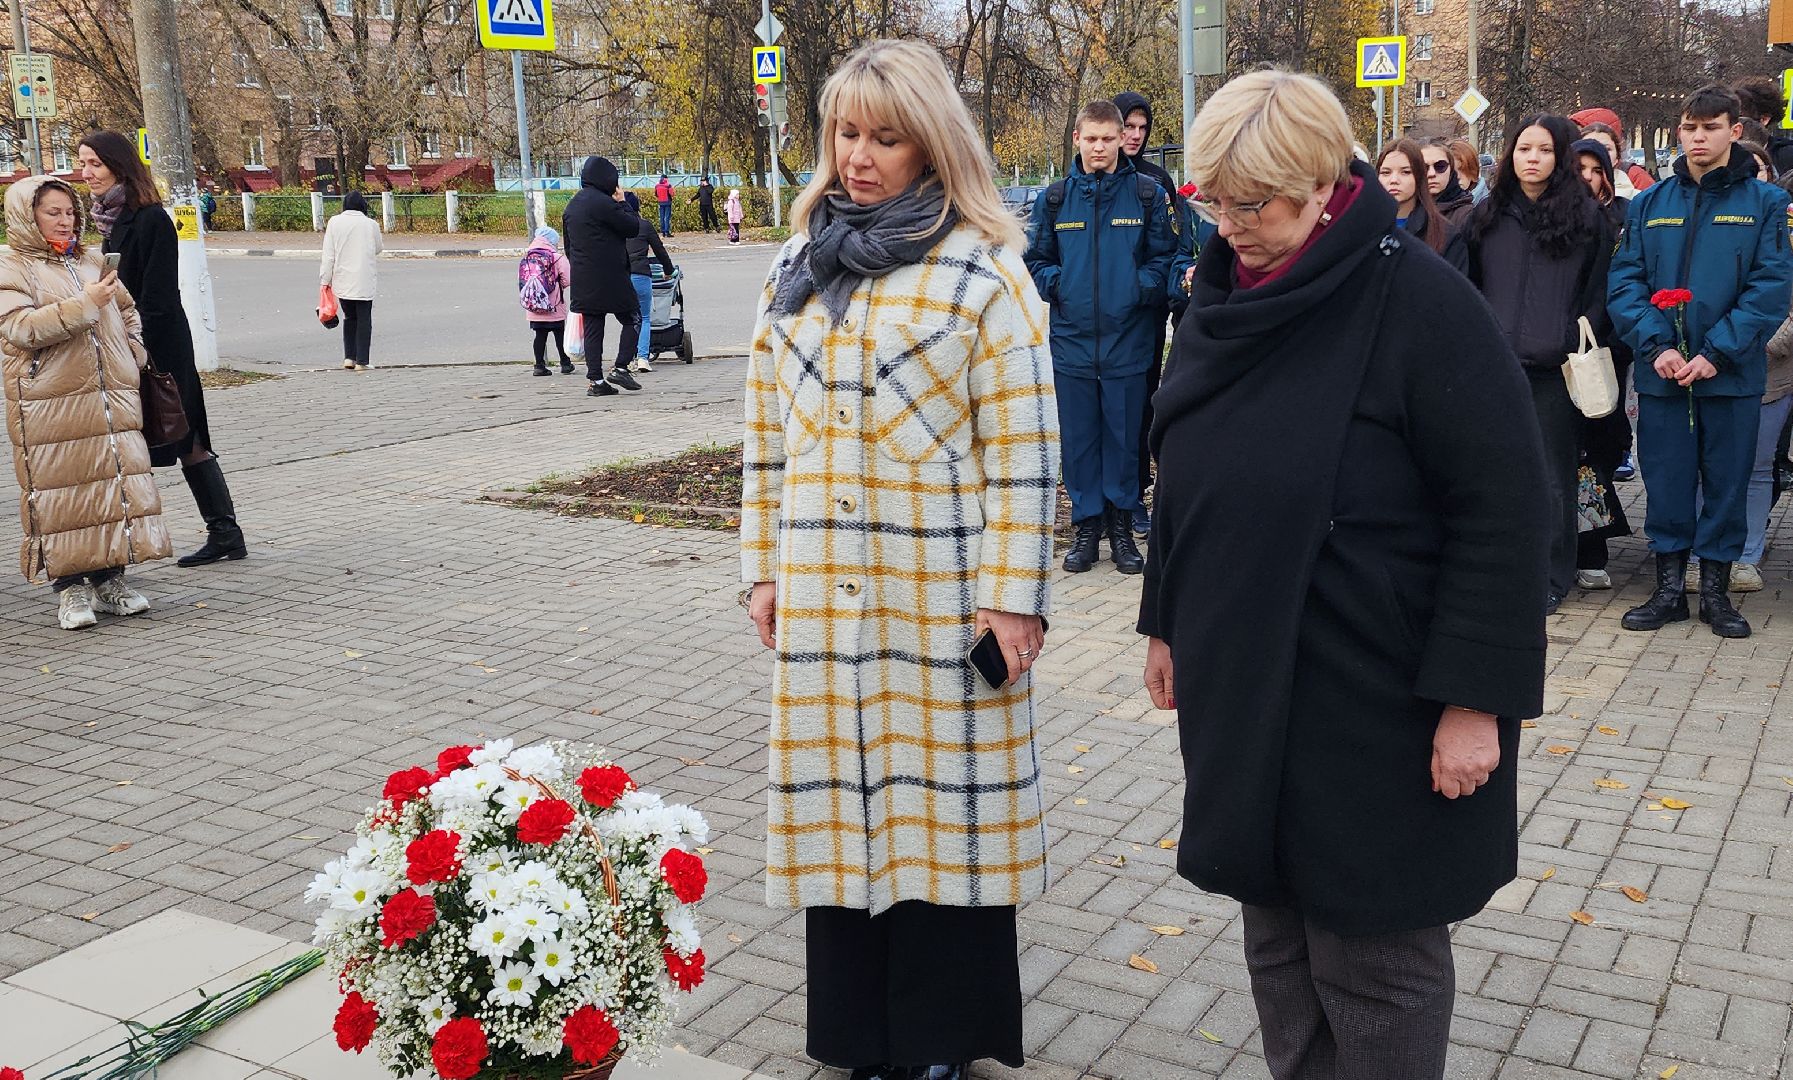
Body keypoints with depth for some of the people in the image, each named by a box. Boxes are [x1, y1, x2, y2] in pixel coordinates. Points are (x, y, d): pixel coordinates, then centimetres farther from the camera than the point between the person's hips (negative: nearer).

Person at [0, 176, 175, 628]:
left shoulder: (89, 261, 18)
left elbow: (127, 311, 30)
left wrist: (133, 352, 14)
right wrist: (84, 305, -20)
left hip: (111, 400, 5)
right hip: (50, 407, -5)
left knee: (117, 482, 5)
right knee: (62, 493, -3)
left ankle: (109, 578, 15)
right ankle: (70, 587, 5)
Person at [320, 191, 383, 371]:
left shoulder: (335, 222, -2)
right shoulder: (371, 224, -5)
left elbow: (328, 254, -2)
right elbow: (379, 248, 11)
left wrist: (325, 279, 4)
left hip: (342, 280, 2)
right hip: (365, 281, -2)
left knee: (349, 317, 16)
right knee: (364, 319, 4)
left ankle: (349, 357, 10)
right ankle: (362, 361, 2)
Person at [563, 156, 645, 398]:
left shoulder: (572, 206, 15)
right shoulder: (603, 203, -14)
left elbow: (569, 246, 19)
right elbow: (633, 227, -10)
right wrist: (622, 202, 3)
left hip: (583, 280, 8)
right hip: (610, 277, -8)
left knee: (592, 327, 8)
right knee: (632, 318, 6)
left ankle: (596, 380, 6)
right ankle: (620, 368, -3)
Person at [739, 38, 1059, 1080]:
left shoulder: (982, 270, -5)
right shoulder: (799, 269, 11)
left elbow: (1023, 449, -8)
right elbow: (769, 434, 14)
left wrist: (1013, 594, -12)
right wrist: (764, 566, 11)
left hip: (942, 596, -4)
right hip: (824, 596, 5)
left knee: (943, 807, 5)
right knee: (842, 803, 10)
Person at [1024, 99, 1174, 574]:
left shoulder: (1147, 194, 2)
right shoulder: (1054, 199, 7)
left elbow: (1165, 258, 3)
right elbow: (1035, 259, 13)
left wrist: (1140, 286, -14)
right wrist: (1056, 284, -6)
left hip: (1128, 339, -1)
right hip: (1071, 339, 2)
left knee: (1125, 437, 7)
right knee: (1078, 438, 8)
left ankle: (1122, 526, 21)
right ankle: (1087, 525, 21)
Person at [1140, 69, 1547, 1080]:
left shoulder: (1421, 301, -15)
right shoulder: (1223, 295, 6)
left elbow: (1505, 509, -16)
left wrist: (1476, 698, -17)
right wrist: (1167, 623, 19)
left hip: (1376, 702, -6)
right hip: (1242, 685, 6)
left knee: (1372, 954, 6)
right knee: (1277, 934, 16)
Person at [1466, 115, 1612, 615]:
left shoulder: (1587, 216, 5)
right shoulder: (1487, 215, 11)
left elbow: (1600, 290, 5)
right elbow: (1469, 287, 15)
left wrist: (1582, 343, -4)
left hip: (1556, 367, -2)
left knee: (1552, 473, 2)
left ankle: (1552, 578, 12)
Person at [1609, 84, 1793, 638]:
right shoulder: (1648, 204, 7)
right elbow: (1625, 281, 2)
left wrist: (1715, 352, -16)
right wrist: (1656, 346, -13)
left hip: (1733, 373, -1)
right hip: (1661, 374, 1)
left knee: (1727, 483, 7)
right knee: (1666, 482, 7)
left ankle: (1715, 589, 18)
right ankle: (1669, 587, 18)